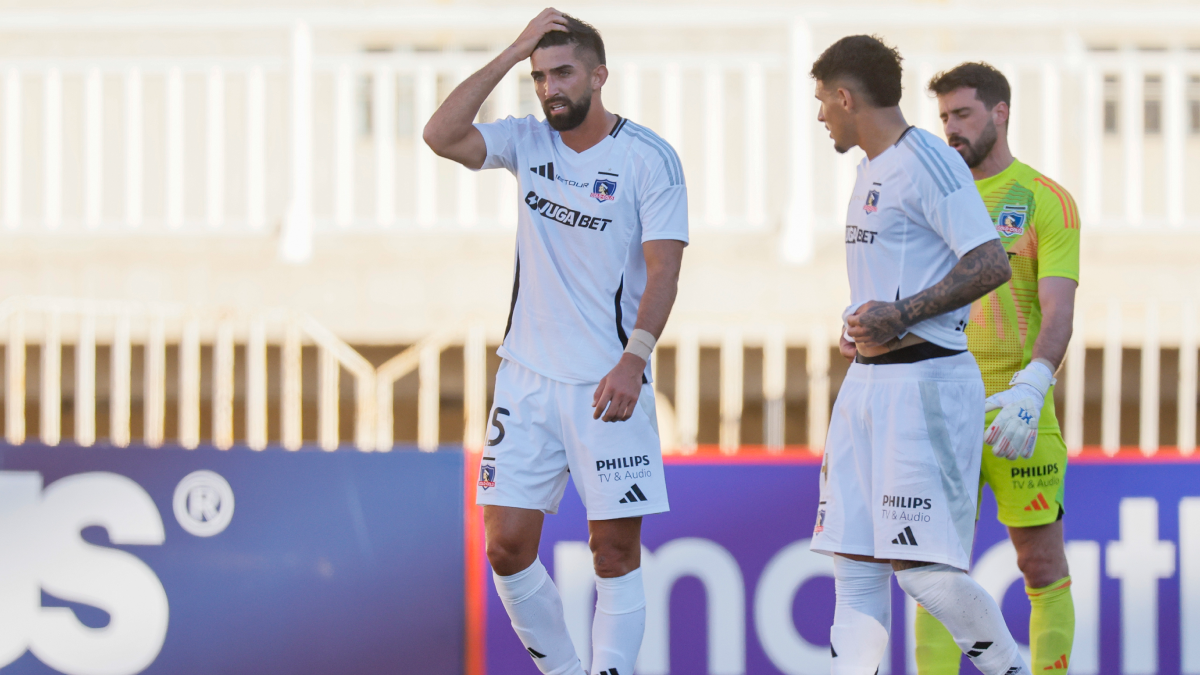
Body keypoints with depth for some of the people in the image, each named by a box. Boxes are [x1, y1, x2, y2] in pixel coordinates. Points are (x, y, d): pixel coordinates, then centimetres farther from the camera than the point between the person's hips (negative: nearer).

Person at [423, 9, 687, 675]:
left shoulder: (649, 158, -7)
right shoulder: (528, 141, 6)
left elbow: (663, 271, -11)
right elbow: (440, 135, -9)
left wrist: (634, 358, -25)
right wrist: (512, 53, -10)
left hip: (608, 383, -4)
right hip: (527, 374, 4)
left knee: (616, 548, -2)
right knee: (507, 545, 0)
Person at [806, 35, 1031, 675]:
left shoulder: (928, 161, -11)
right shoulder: (872, 171, 19)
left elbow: (991, 265, -18)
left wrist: (900, 316, -21)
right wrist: (857, 328, 14)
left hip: (924, 382, -10)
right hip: (867, 383, 10)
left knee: (922, 567, -12)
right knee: (855, 567, 3)